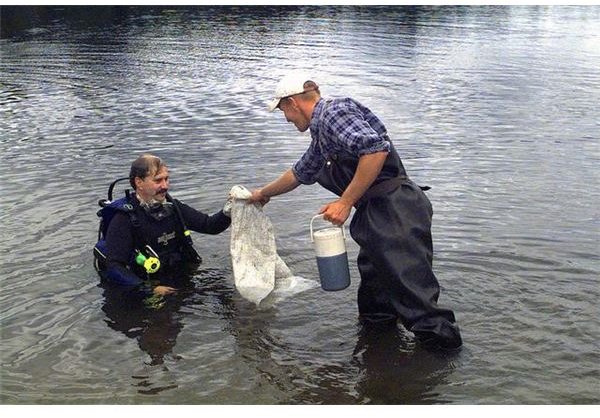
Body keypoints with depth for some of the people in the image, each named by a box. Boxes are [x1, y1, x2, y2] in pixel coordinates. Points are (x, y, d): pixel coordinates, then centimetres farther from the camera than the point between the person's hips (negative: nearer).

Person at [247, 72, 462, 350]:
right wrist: (264, 193, 56)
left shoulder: (334, 111, -8)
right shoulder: (321, 132, 24)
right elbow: (300, 173, 42)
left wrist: (345, 202, -19)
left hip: (396, 211, -10)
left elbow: (376, 149, -25)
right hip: (376, 217, 10)